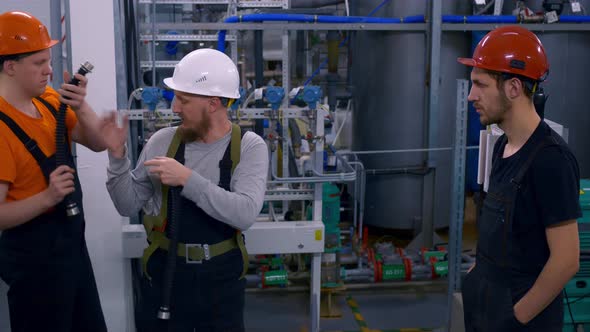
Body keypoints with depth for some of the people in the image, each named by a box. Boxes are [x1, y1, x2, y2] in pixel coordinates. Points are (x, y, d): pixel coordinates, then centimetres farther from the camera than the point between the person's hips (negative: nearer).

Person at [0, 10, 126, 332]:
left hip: (71, 240, 8)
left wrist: (80, 107, -13)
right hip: (33, 253, -8)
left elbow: (98, 143, 2)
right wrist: (47, 197, -35)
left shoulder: (49, 100, 0)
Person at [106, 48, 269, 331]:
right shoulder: (162, 141, -5)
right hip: (164, 272, 2)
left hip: (221, 277, -1)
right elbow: (128, 206, 2)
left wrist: (188, 179, -27)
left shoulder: (249, 147, -10)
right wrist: (117, 157, -12)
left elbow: (245, 214, -25)